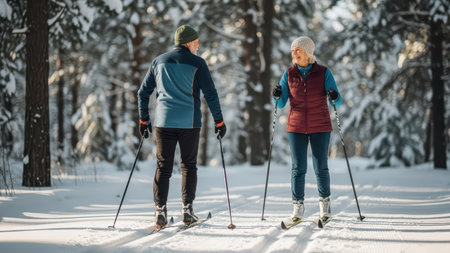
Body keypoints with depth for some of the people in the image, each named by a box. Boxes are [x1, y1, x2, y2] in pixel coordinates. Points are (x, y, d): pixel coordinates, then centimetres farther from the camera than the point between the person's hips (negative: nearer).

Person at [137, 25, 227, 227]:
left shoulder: (159, 61, 10)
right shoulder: (197, 63, -2)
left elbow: (143, 92, 12)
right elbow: (210, 94, -5)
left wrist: (143, 120, 20)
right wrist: (219, 121, 3)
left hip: (164, 122, 2)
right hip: (189, 123, -2)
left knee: (163, 167, 5)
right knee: (188, 166, 9)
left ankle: (160, 210, -5)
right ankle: (187, 210, 4)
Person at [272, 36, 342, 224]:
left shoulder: (324, 73, -3)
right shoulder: (289, 74, 3)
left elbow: (337, 102, -6)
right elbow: (281, 103, 3)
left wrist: (334, 97, -28)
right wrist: (277, 96, -19)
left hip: (320, 127, -1)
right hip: (296, 127, 1)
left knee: (321, 167, 0)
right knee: (298, 168, -2)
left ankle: (324, 204, 17)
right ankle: (298, 207, 5)